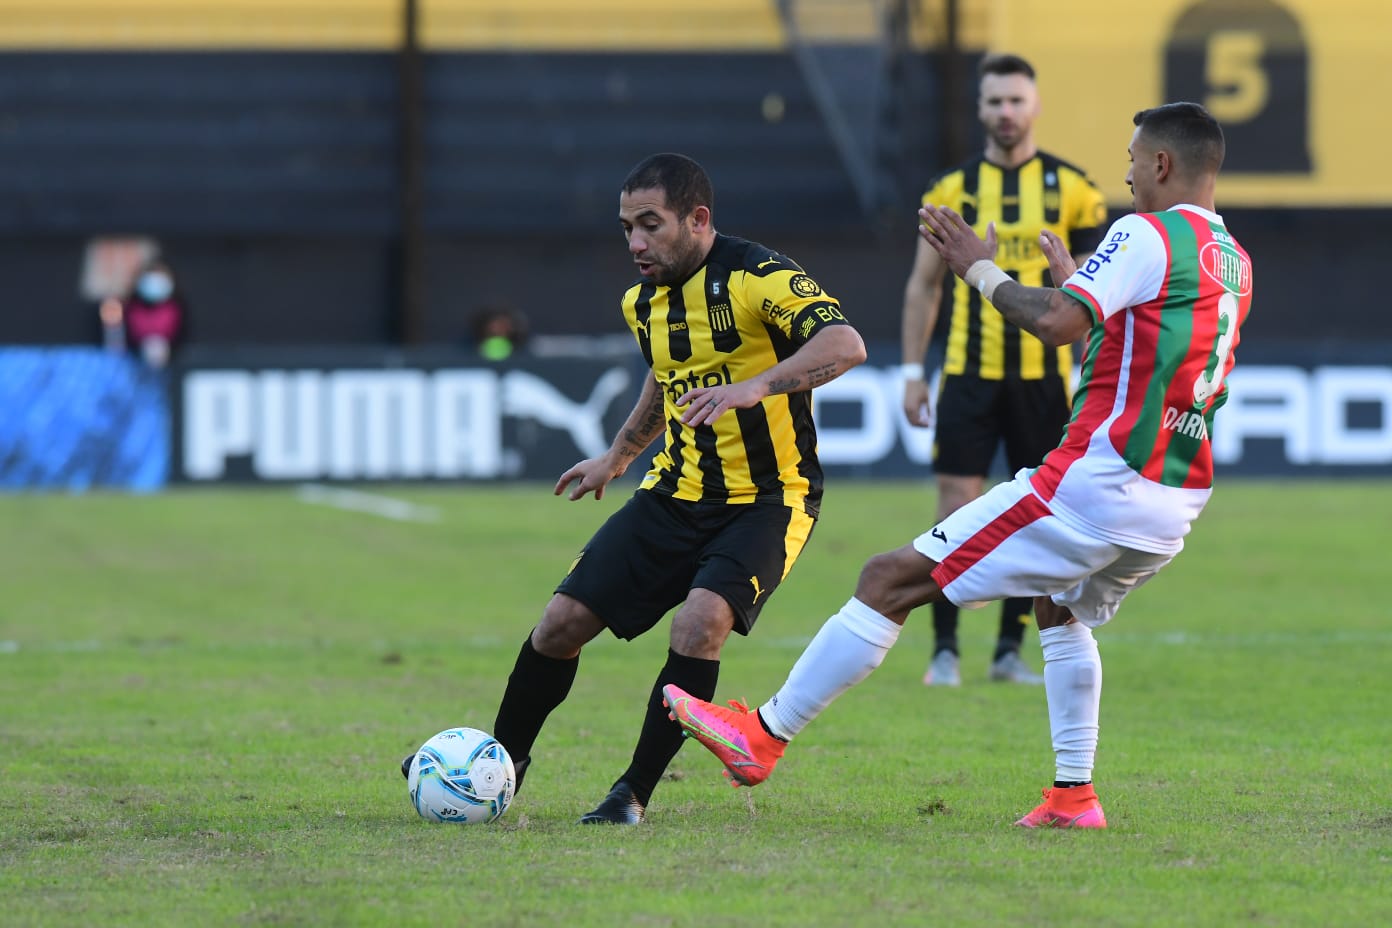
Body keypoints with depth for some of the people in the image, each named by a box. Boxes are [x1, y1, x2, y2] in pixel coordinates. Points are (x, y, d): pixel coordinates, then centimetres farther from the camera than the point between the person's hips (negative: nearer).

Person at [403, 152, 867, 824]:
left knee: (701, 620, -29)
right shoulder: (644, 303, 6)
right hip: (676, 493, 7)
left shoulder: (758, 277, -18)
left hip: (766, 500, -7)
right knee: (563, 620, 0)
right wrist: (619, 457, 32)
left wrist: (753, 387, -45)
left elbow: (845, 345, -34)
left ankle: (635, 794, -14)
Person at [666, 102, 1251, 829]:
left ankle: (765, 736, 0)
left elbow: (1057, 323, -23)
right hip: (1176, 507, 9)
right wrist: (1075, 281, 36)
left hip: (1096, 483, -9)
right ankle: (1073, 794, 27)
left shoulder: (1148, 234, -10)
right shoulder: (1235, 264, 17)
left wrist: (982, 270, -8)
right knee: (1061, 609, 37)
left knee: (893, 580, -2)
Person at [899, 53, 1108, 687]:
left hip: (1042, 375, 0)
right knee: (957, 507, -5)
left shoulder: (1071, 189, 3)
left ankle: (1010, 650, 12)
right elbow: (923, 284, 9)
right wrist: (912, 372, 4)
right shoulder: (953, 190, 4)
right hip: (968, 373, 0)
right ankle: (945, 650, 2)